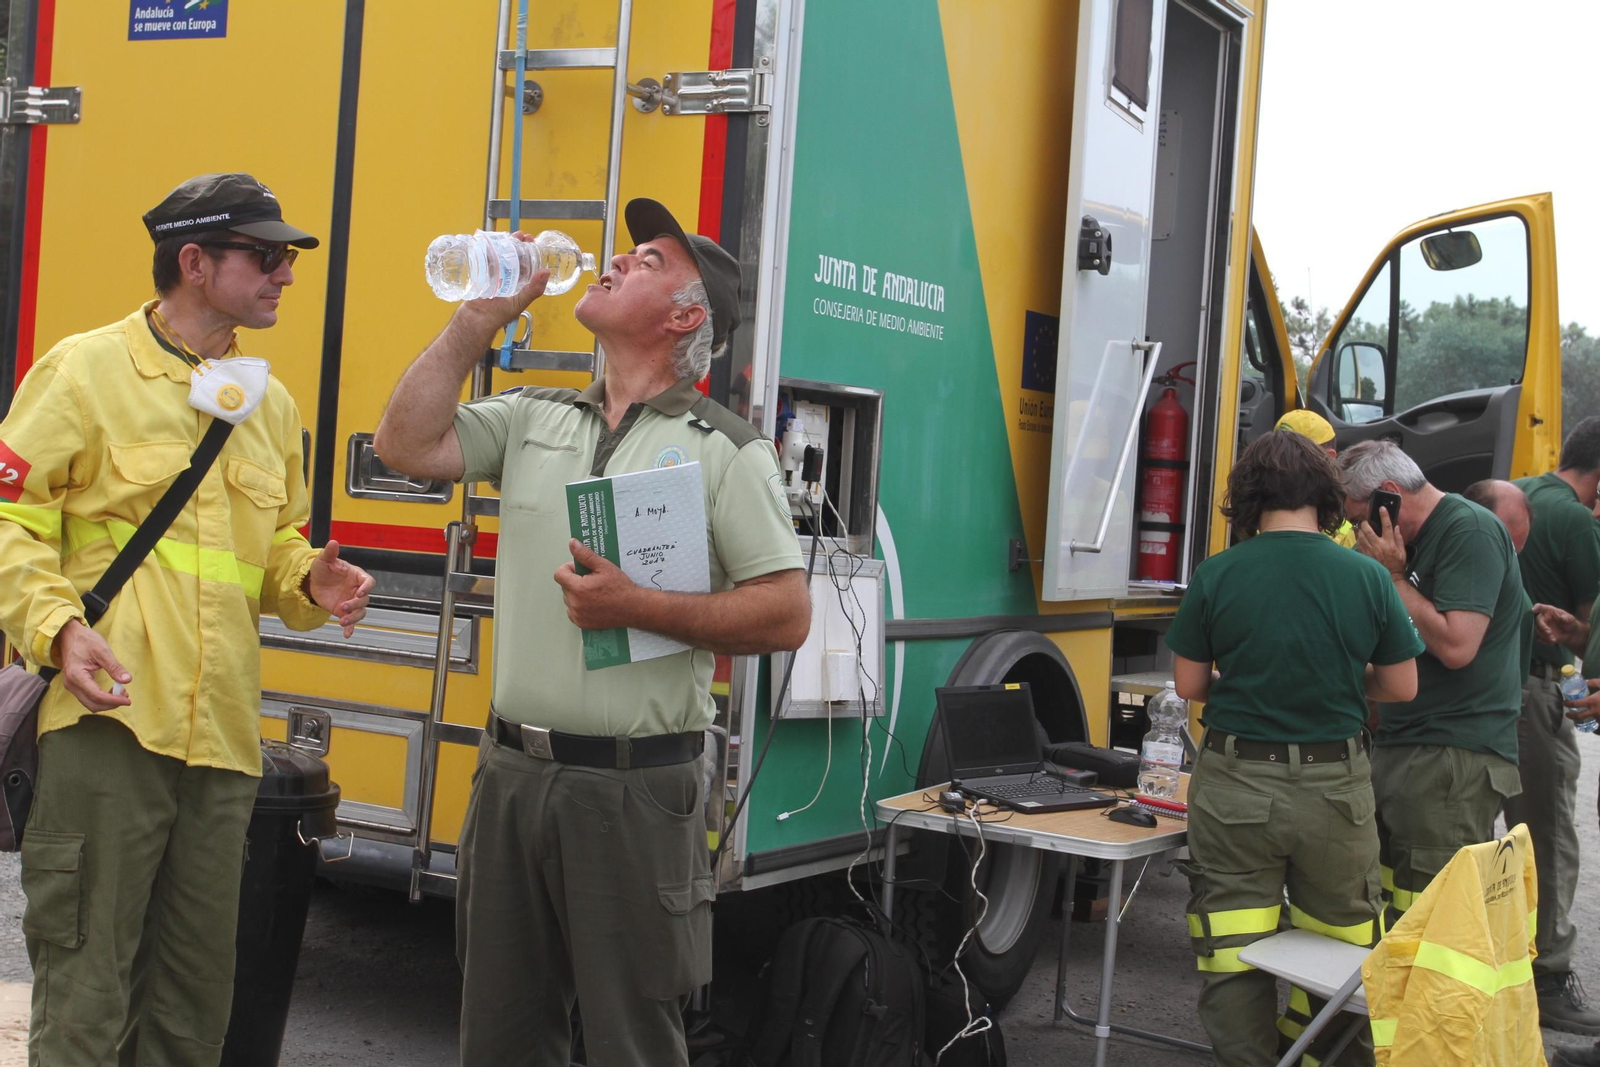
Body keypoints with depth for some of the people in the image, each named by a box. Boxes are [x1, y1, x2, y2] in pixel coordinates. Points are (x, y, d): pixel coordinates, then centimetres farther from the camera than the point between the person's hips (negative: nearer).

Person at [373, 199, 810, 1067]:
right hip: (512, 773, 5)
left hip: (634, 789, -5)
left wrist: (638, 607, -19)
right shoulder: (532, 418, 11)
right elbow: (408, 446, 1)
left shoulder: (725, 449, -5)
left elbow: (785, 615, -9)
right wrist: (477, 319, 0)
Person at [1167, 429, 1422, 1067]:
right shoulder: (1368, 578, -5)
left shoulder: (1216, 576, -7)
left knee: (1234, 961, 8)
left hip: (1235, 786, -1)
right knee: (1342, 951, 17)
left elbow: (1189, 684, 0)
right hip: (1337, 787, 1)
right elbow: (1401, 686, 3)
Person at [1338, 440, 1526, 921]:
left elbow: (1456, 645, -22)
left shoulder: (1471, 532, -12)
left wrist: (1393, 576, -14)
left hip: (1456, 758, -10)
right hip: (1399, 748, 10)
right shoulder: (1412, 540, 17)